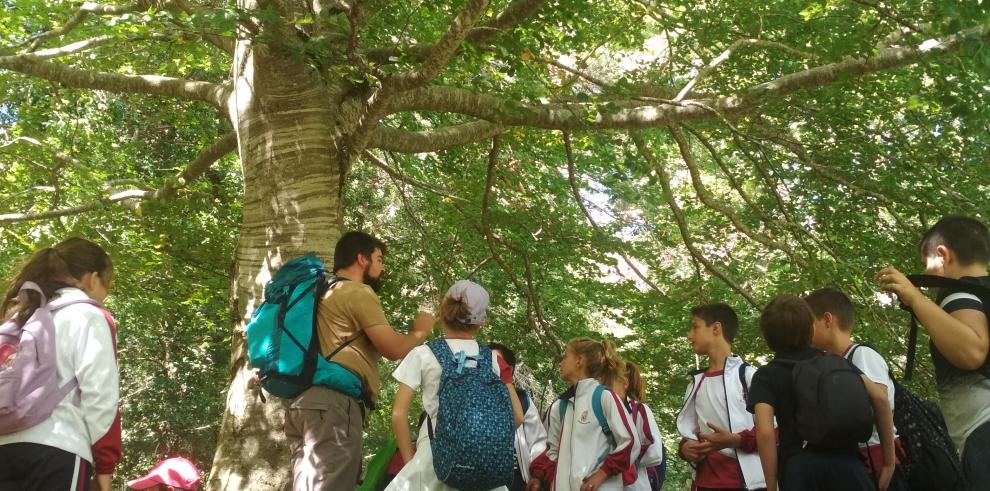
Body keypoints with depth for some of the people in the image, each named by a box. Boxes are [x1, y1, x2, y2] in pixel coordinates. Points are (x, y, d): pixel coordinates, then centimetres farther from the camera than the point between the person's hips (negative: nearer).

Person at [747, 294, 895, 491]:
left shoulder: (766, 376, 6)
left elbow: (765, 432, -8)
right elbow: (879, 397, 4)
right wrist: (889, 461, 8)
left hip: (799, 468, -2)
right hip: (847, 463, 2)